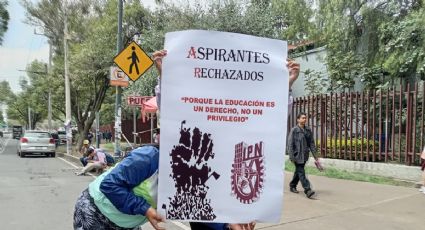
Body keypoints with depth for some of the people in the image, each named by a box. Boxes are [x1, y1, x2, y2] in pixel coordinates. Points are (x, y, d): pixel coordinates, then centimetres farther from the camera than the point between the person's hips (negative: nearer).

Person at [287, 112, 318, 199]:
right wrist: (291, 156, -14)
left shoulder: (308, 130, 8)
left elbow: (312, 143, 11)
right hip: (297, 156, -6)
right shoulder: (294, 130, -9)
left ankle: (292, 186, 31)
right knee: (301, 172, -8)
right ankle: (307, 190, -10)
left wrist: (315, 155, 7)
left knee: (298, 172, 16)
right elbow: (290, 144, -10)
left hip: (304, 156, 6)